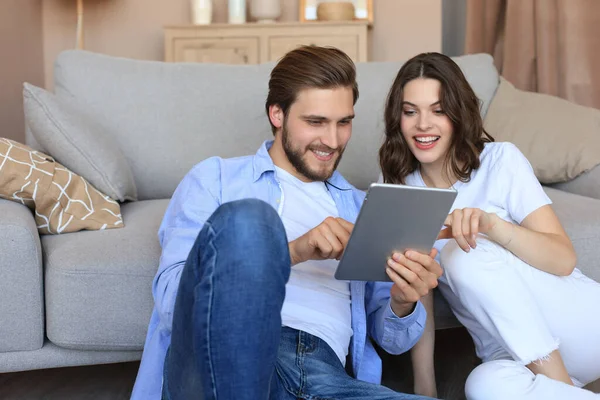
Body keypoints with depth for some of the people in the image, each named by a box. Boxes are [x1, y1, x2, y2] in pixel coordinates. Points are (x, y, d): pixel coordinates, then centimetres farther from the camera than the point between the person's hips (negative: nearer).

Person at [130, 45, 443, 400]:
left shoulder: (361, 208, 28)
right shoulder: (216, 178, 16)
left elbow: (390, 337, 24)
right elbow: (172, 296, 0)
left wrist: (402, 303, 0)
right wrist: (292, 251, -11)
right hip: (221, 365, 0)